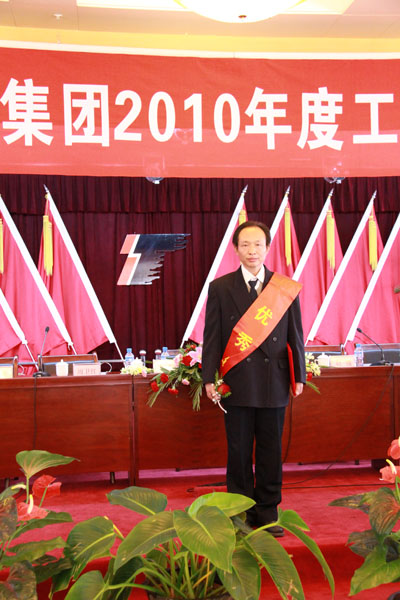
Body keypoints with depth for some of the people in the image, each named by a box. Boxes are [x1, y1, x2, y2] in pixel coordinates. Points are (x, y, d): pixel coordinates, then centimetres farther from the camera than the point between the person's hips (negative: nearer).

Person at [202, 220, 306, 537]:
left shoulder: (286, 287, 5)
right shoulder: (220, 288, 3)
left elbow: (295, 334, 7)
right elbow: (212, 336, 2)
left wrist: (299, 376, 3)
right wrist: (209, 378, -4)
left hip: (274, 383, 1)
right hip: (237, 383, -1)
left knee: (271, 451, 8)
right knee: (239, 452, 7)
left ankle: (267, 513, 22)